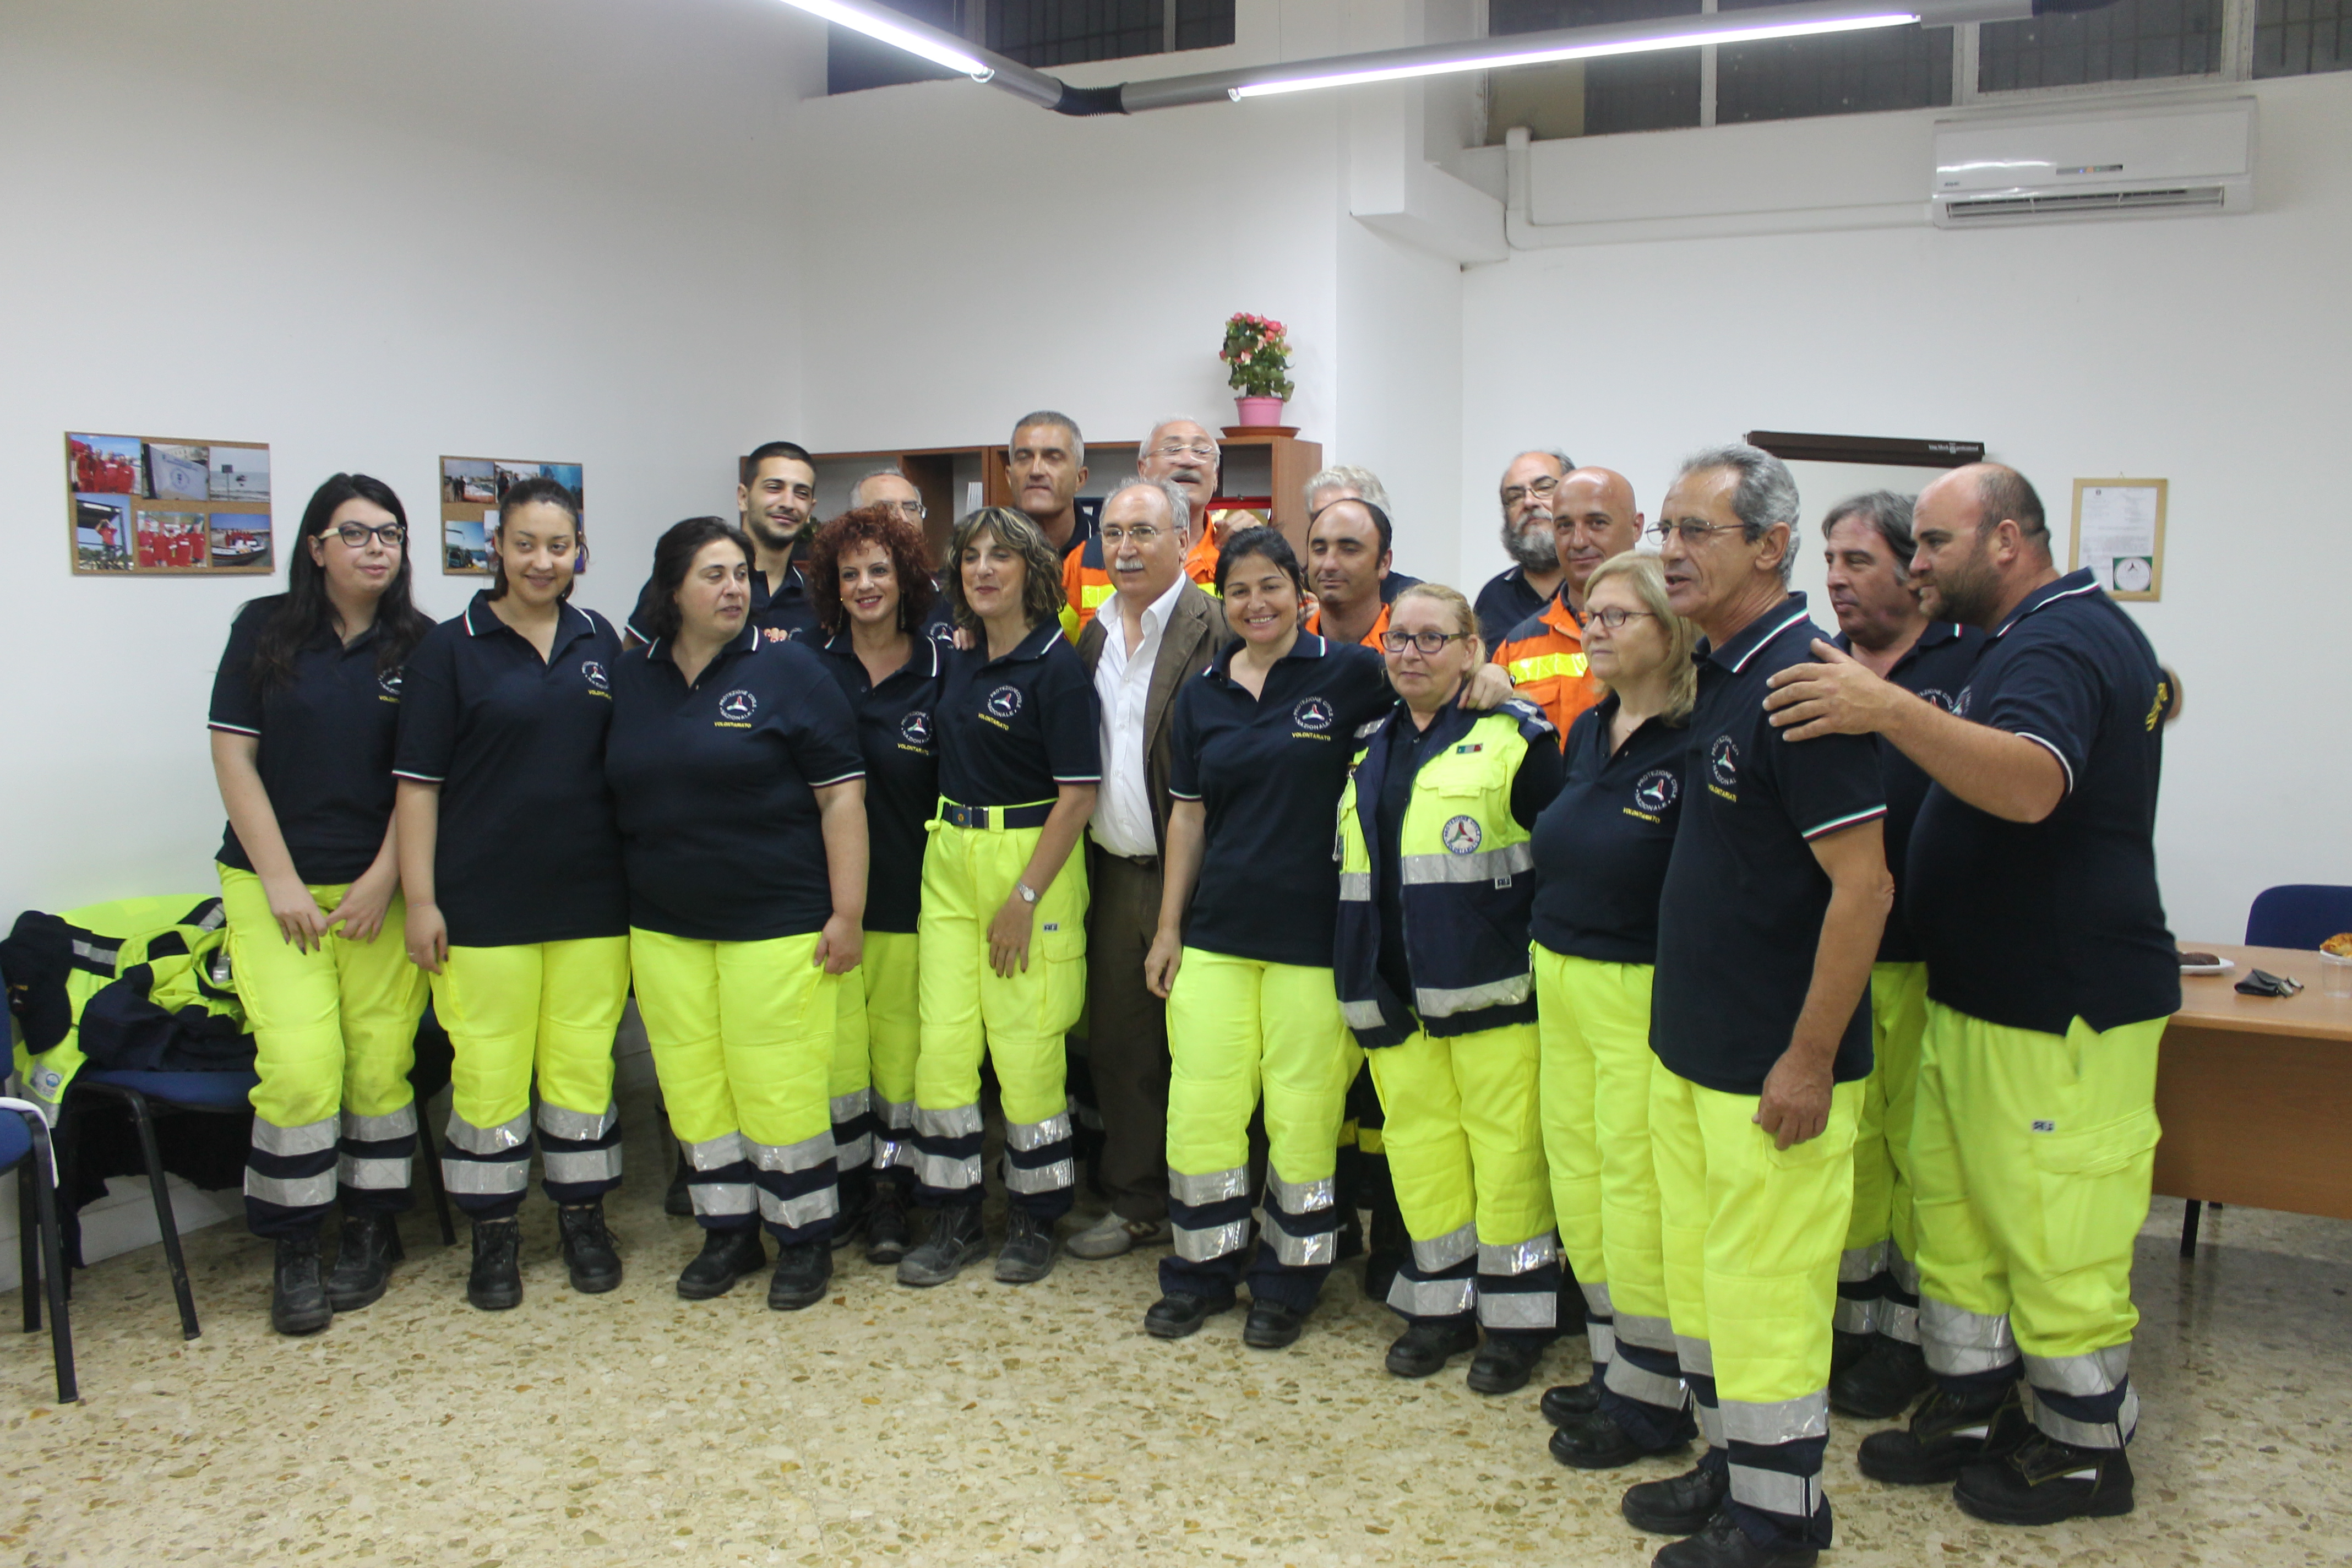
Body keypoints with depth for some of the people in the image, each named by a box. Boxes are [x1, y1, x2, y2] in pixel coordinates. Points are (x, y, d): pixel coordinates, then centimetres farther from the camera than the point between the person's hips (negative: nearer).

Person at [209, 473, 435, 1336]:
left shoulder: (419, 645, 3)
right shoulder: (264, 628, 2)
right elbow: (232, 755, 0)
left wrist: (385, 879, -5)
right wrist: (280, 881, -5)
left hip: (381, 885, 1)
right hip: (274, 882, -1)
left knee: (382, 1062, 1)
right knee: (300, 1063, -9)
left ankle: (373, 1229, 19)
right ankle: (293, 1251, 7)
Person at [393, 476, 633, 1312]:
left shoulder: (602, 642, 8)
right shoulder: (450, 647, -2)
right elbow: (418, 781, -4)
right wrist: (420, 898, -9)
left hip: (591, 896, 3)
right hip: (486, 898, -3)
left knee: (585, 1058, 9)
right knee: (490, 1067, 4)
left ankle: (583, 1217, 24)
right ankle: (494, 1234, 18)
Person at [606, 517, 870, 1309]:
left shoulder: (786, 670, -5)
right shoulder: (630, 678, 9)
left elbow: (842, 796, -7)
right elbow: (616, 796, 17)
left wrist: (846, 913, -11)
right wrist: (619, 906, 13)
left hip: (777, 921, -5)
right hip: (664, 925, 5)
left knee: (780, 1087, -2)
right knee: (693, 1086, 10)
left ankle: (805, 1239, 16)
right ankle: (729, 1234, 26)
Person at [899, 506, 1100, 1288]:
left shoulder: (1056, 666, -10)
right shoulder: (959, 659, 9)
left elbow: (1077, 794, -13)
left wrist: (1024, 899, -15)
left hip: (1032, 862, -6)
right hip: (950, 859, 6)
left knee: (1026, 1047, 0)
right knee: (943, 1042, 4)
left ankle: (1035, 1221, 17)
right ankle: (954, 1218, 16)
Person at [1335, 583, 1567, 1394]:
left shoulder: (1515, 738, -3)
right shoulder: (1370, 748, 15)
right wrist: (1361, 979, 16)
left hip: (1491, 986, -5)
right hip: (1395, 989, 6)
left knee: (1503, 1143, 0)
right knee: (1418, 1141, 9)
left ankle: (1517, 1317, 15)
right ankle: (1441, 1304, 24)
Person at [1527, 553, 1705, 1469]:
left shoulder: (1697, 744, -15)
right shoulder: (1587, 733, 11)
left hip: (1642, 997, -9)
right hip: (1560, 983, 9)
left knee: (1637, 1192, -2)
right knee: (1578, 1180, 15)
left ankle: (1652, 1400, 15)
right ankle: (1614, 1368, 31)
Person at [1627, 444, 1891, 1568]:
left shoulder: (1797, 683, -19)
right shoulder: (1715, 674, 9)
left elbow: (1863, 885, -22)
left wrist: (1809, 1061, -20)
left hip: (1772, 1068, -9)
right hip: (1690, 1049, 9)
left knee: (1765, 1288, 4)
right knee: (1697, 1271, 19)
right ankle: (1731, 1465, 36)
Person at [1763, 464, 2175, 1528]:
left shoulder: (2057, 645, -19)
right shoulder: (2071, 633, 15)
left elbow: (2032, 784, -38)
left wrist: (1891, 711, -50)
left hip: (2060, 1012, -11)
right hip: (1981, 994, 11)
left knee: (2055, 1241, 4)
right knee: (1950, 1211, 16)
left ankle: (2084, 1449, 21)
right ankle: (1974, 1409, 29)